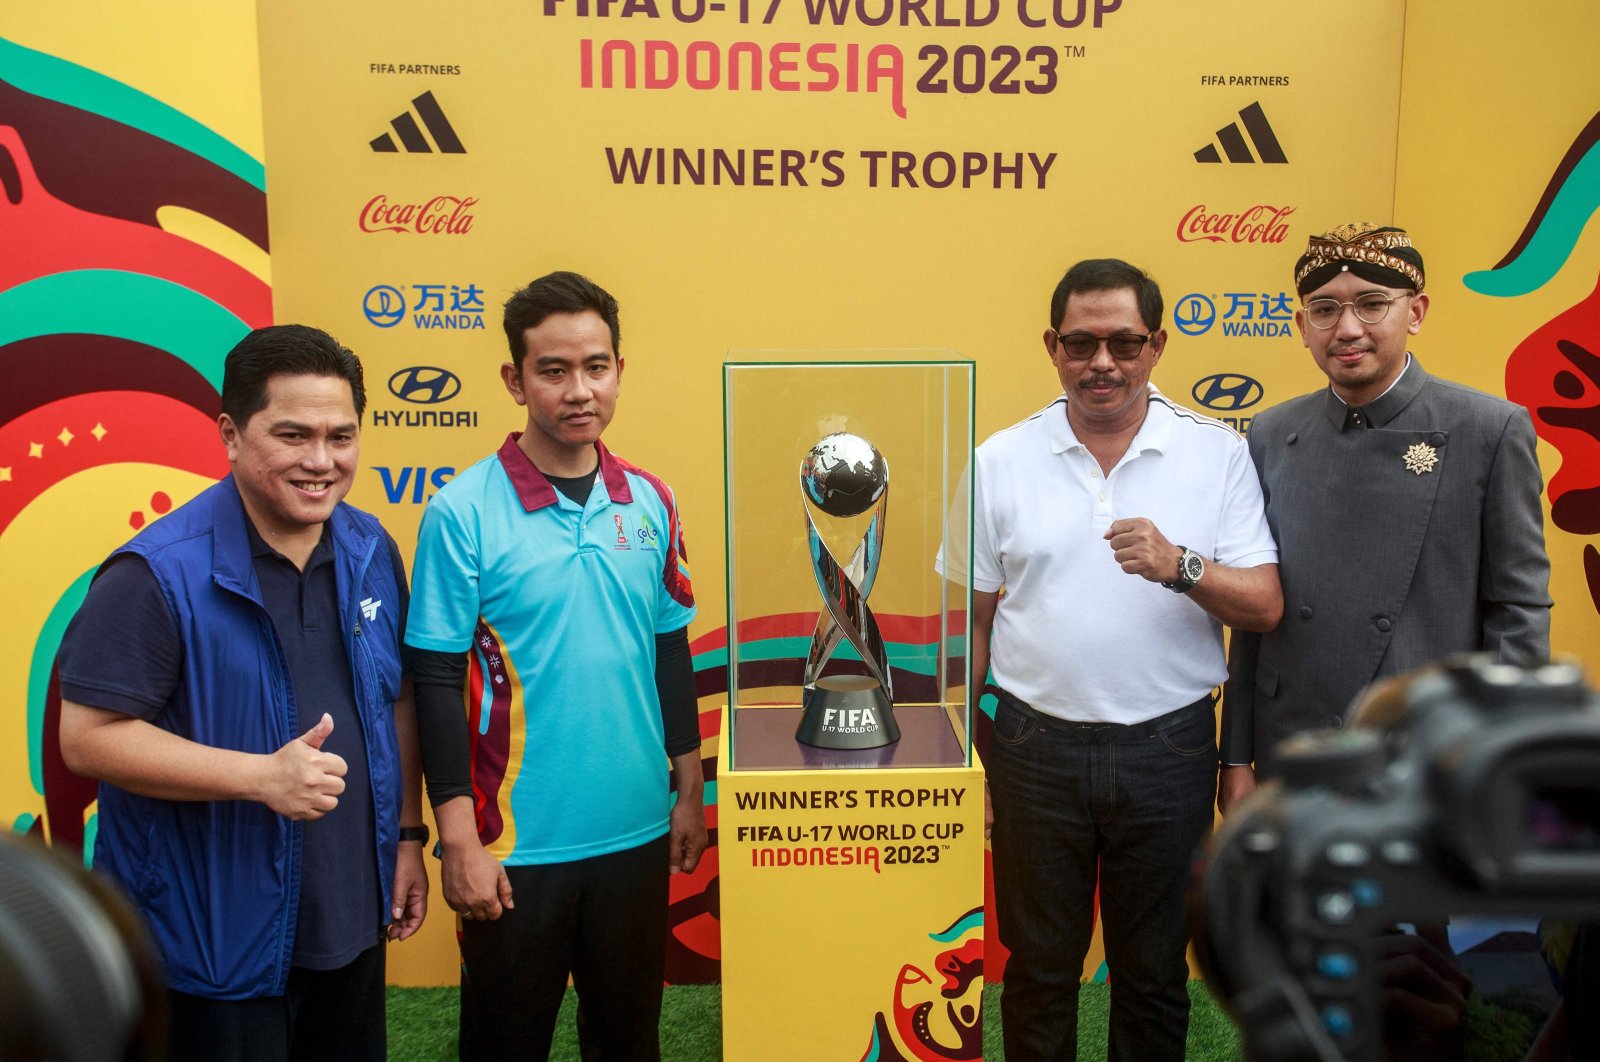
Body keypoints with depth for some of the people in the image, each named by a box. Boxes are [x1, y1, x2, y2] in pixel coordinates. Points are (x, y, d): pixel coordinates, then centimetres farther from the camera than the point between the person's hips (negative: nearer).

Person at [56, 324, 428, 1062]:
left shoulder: (372, 551, 0)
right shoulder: (159, 573, -18)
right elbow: (88, 737, -19)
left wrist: (407, 834, 8)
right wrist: (263, 776, -26)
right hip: (213, 948, -5)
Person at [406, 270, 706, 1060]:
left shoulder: (650, 503, 2)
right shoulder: (463, 512, -11)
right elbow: (437, 681, -10)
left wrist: (689, 793, 10)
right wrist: (457, 837, -11)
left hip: (636, 834, 4)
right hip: (516, 845, -3)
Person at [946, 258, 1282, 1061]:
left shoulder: (1217, 453, -3)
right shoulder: (1000, 460, -1)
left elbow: (1264, 607, -5)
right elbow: (968, 617, 5)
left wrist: (1180, 568, -24)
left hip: (1169, 749, 0)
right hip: (1036, 748, 1)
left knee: (1154, 972, 17)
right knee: (1038, 968, 16)